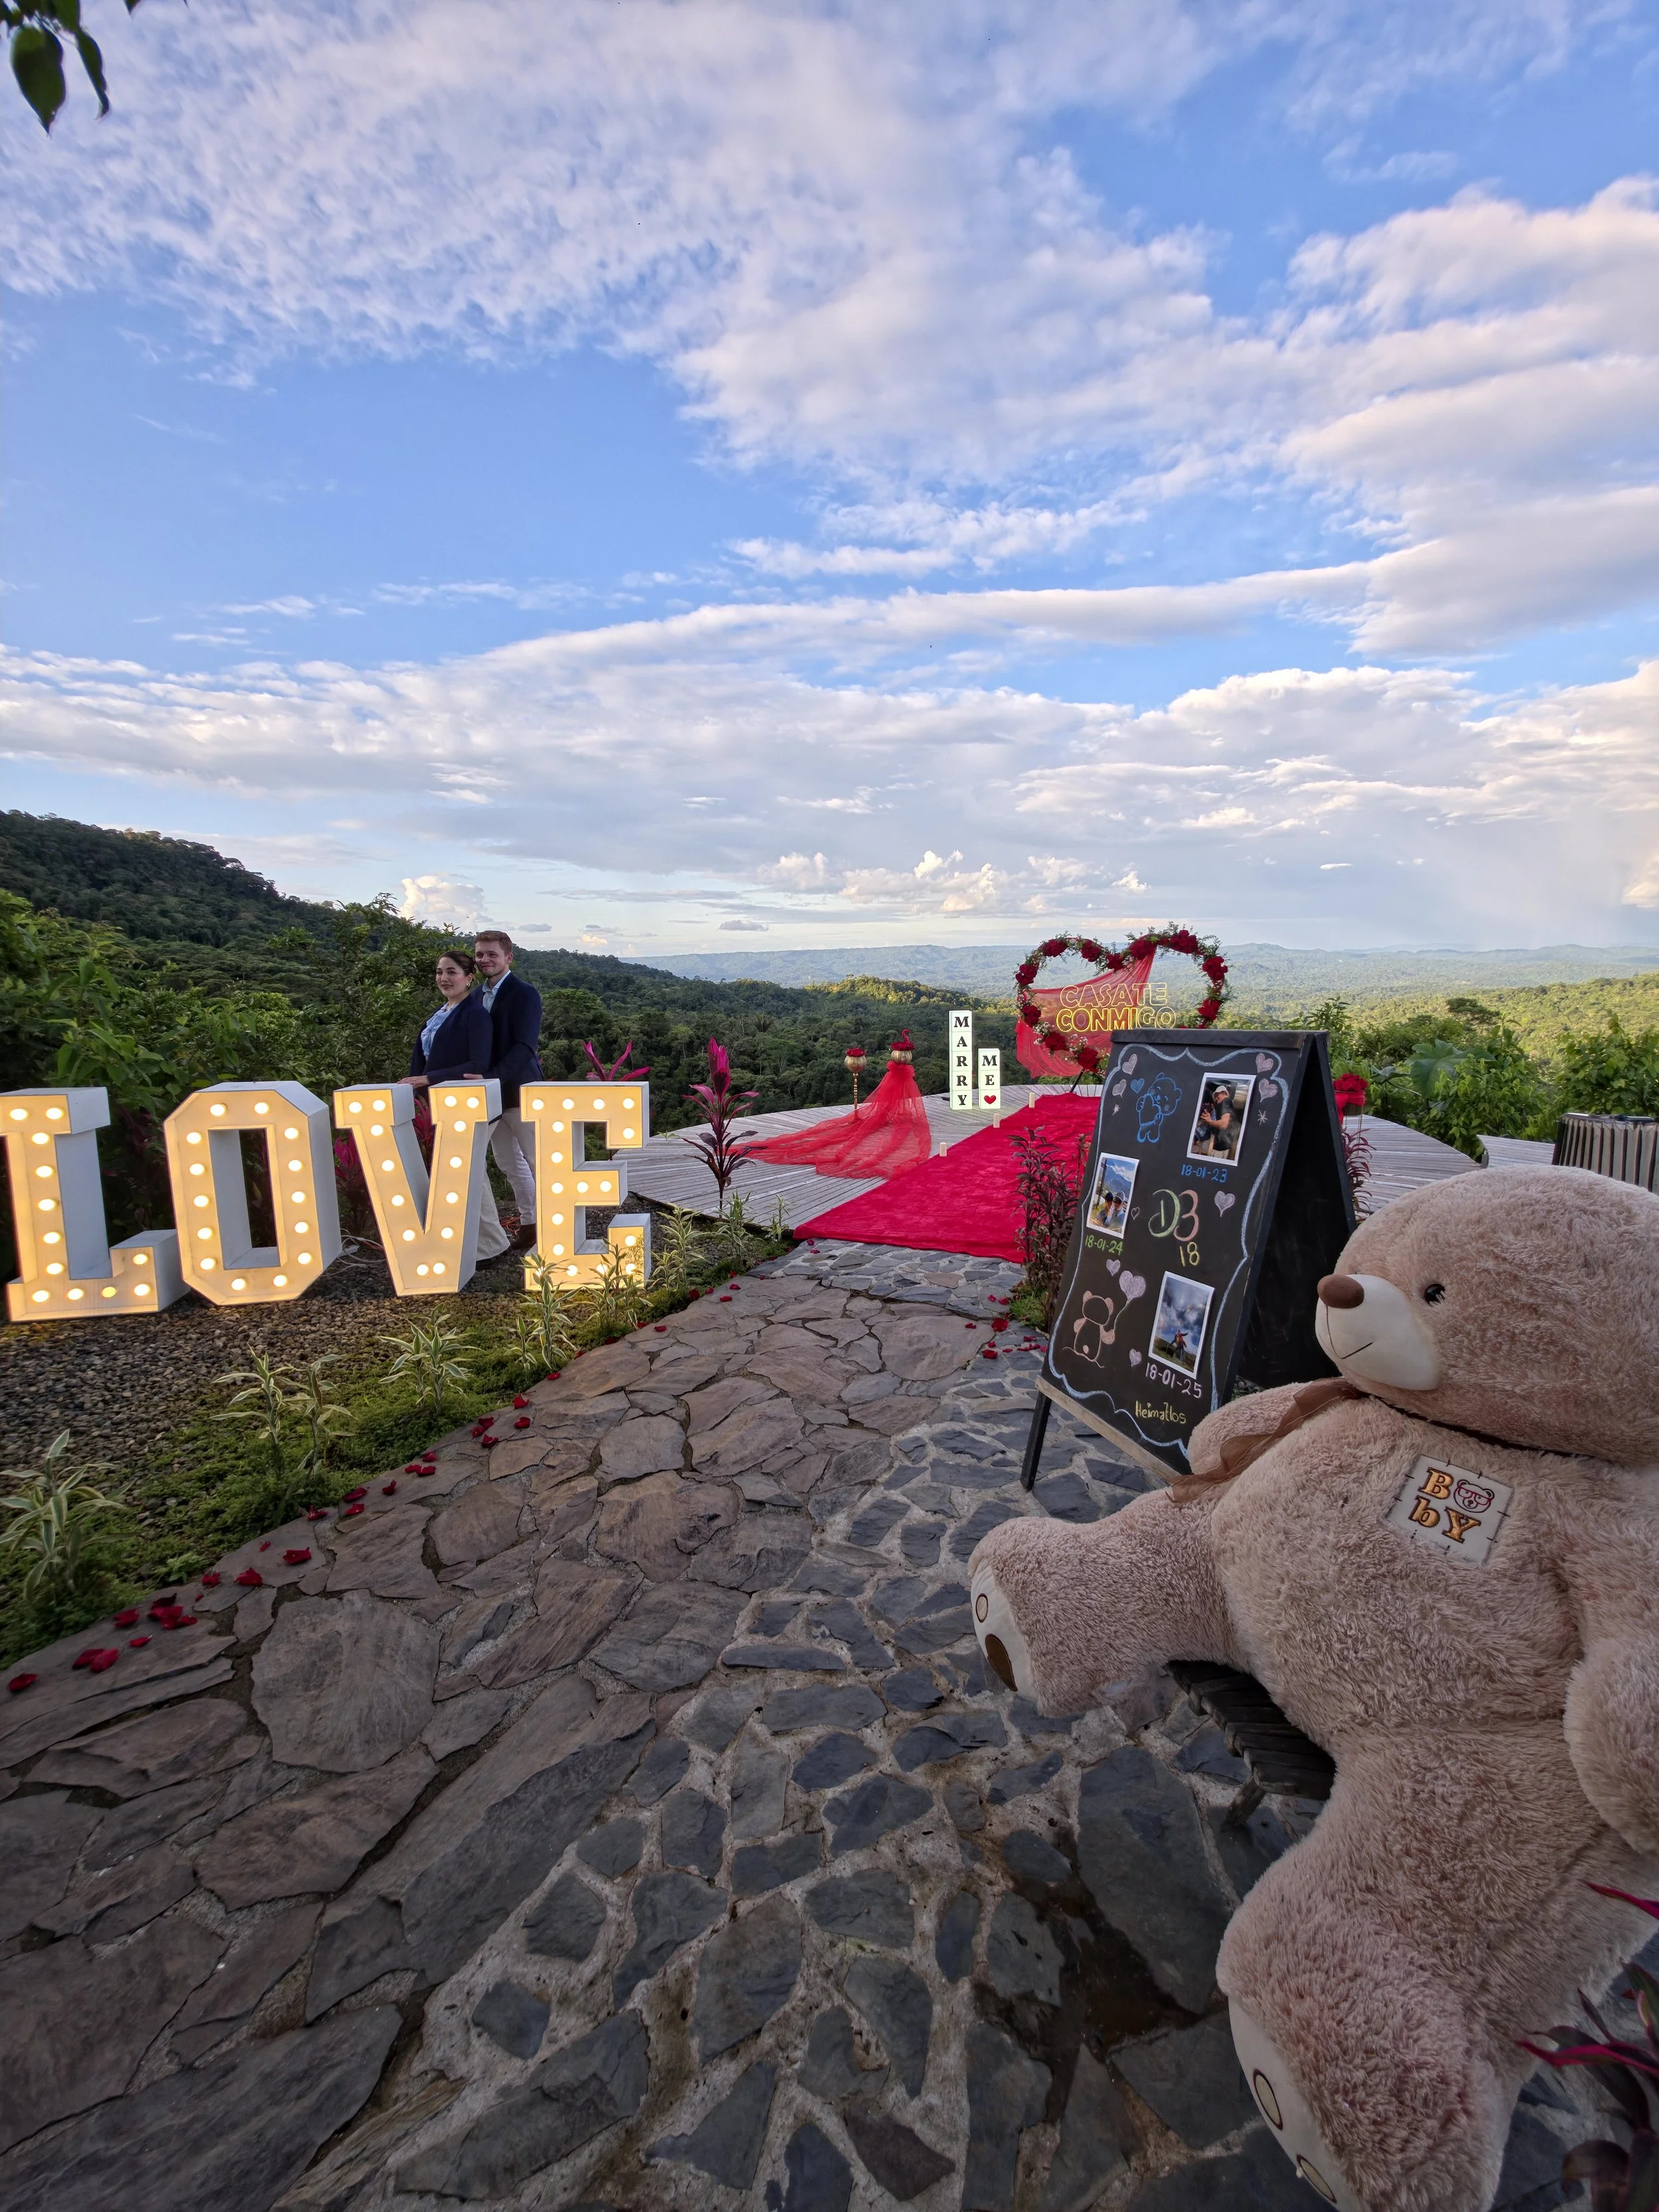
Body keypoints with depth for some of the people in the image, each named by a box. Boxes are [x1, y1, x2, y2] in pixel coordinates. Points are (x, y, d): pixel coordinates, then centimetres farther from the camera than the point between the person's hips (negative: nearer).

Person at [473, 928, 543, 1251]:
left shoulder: (525, 994, -11)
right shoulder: (479, 995, 10)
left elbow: (525, 1045, -21)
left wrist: (492, 1077, -31)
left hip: (519, 1091, -7)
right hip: (490, 1092, 8)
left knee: (537, 1162, 1)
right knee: (509, 1163, 15)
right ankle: (528, 1223, 27)